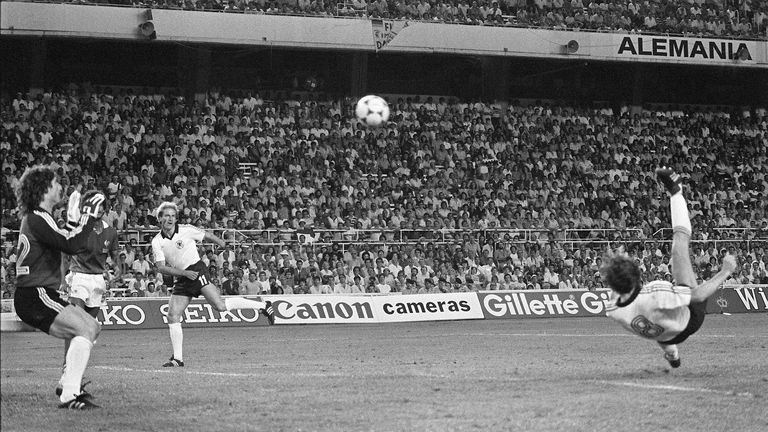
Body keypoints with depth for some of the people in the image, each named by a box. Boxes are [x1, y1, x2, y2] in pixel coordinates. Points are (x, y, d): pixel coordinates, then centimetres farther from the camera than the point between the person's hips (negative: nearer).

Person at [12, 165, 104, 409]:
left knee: (92, 326, 16)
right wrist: (89, 217, -16)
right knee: (84, 329, -21)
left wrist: (86, 217, 14)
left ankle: (68, 383, 20)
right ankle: (69, 396, -27)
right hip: (34, 296, -11)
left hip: (40, 294, 11)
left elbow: (68, 242, 22)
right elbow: (72, 246, -25)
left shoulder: (36, 218, 18)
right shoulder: (37, 219, -15)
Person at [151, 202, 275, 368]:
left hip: (196, 270, -5)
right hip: (181, 279, 5)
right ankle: (178, 358, 5)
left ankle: (263, 306, -9)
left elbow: (207, 236, 10)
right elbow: (161, 267, -6)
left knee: (220, 305, -20)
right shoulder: (157, 242, 2)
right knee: (172, 317, -4)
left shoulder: (186, 230, -4)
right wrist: (184, 273, -17)